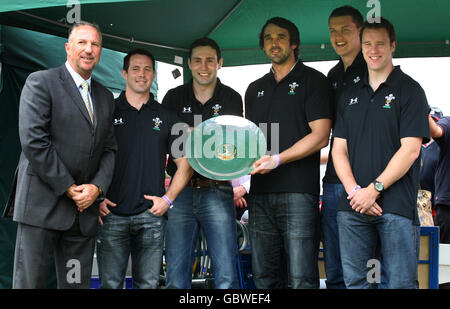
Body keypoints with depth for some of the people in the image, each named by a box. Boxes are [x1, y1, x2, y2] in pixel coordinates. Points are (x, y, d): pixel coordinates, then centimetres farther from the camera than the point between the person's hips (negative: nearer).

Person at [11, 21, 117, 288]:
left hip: (85, 207, 6)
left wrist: (97, 187, -4)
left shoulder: (106, 97, 18)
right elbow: (33, 141, -12)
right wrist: (68, 188, -12)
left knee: (78, 284, 7)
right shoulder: (41, 82, -2)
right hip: (43, 204, -5)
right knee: (29, 282, -3)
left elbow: (109, 149, 15)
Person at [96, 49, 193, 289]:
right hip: (112, 213, -1)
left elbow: (184, 164, 13)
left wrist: (168, 198, 0)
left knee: (148, 283, 5)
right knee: (110, 283, 1)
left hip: (151, 215, 1)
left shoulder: (166, 118, 12)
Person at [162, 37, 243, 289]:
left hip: (217, 192, -1)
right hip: (180, 191, 1)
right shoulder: (174, 98, 11)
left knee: (226, 278, -6)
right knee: (176, 278, 1)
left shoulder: (232, 99, 8)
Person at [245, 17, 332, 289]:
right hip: (260, 193, 6)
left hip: (298, 192, -5)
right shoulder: (256, 89, 21)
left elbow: (320, 136, -6)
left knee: (301, 279, -8)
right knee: (264, 277, 7)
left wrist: (278, 159, -16)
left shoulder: (313, 80, 3)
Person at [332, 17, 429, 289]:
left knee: (401, 282, -2)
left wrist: (374, 189, -13)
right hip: (353, 206, 5)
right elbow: (339, 149, 12)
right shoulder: (350, 96, 17)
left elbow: (410, 149, -8)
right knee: (354, 281, 7)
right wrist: (354, 191, -5)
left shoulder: (410, 90, 1)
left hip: (396, 205, -4)